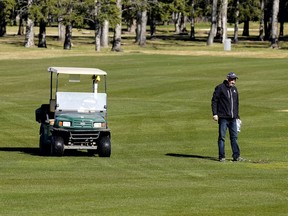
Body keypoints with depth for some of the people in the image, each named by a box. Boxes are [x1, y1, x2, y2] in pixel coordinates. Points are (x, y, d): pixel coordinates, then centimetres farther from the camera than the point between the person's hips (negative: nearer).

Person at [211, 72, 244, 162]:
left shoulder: (234, 89, 17)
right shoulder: (220, 88, -3)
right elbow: (214, 101, -5)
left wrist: (237, 116, 20)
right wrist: (215, 114, -12)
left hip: (233, 118, 6)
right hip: (223, 117, -6)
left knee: (234, 137, 4)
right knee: (222, 137, -3)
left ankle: (236, 156, 6)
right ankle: (222, 157, 0)